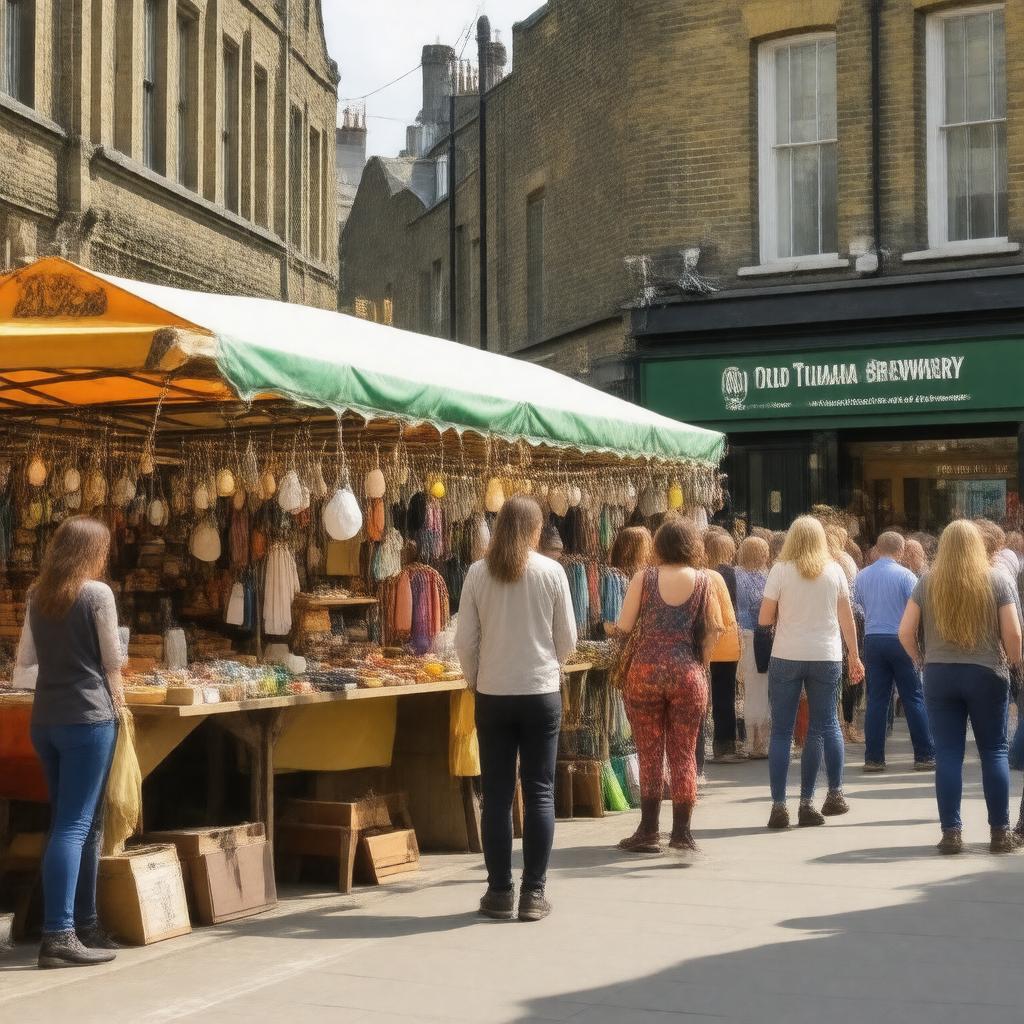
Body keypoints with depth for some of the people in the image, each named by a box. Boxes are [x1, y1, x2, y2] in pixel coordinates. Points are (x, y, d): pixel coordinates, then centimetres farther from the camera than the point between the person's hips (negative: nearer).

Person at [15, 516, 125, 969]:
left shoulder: (38, 595, 10)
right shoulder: (97, 593, -9)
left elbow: (25, 659, 18)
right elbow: (114, 660, -3)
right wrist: (116, 695, 15)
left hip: (46, 719, 7)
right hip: (88, 718, -7)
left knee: (73, 821, 15)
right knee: (75, 824, -9)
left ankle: (84, 924, 20)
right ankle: (58, 937, -14)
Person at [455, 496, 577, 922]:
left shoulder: (478, 573, -4)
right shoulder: (551, 572, -5)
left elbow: (465, 640, -2)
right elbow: (567, 639, 0)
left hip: (493, 695, 1)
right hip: (541, 692, -1)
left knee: (496, 794, 8)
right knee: (539, 793, 6)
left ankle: (499, 891, 11)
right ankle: (534, 894, 6)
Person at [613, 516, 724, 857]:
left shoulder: (644, 578, 0)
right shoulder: (705, 581, 2)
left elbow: (624, 626, -2)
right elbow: (713, 630, -1)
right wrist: (699, 663, 13)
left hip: (645, 671, 0)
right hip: (687, 673, 0)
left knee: (649, 755, 7)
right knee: (683, 755, 6)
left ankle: (649, 832, 10)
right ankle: (682, 834, 7)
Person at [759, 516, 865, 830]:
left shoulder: (781, 571, -4)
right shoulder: (834, 571, 2)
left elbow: (764, 619, -3)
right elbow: (847, 618, 6)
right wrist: (854, 656, 14)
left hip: (786, 657, -2)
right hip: (827, 657, 2)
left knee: (781, 731, 2)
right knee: (826, 726, 13)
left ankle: (779, 806, -1)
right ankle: (835, 793, 16)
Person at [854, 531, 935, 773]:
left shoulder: (862, 577, 5)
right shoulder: (905, 575, -8)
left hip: (872, 641, 4)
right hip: (900, 639, -4)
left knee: (876, 699, 7)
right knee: (913, 698, 3)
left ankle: (873, 758, 6)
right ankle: (924, 756, 5)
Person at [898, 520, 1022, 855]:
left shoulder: (928, 583, 0)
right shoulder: (996, 579, -3)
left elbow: (905, 632, -2)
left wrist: (921, 659, 14)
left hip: (939, 675, 1)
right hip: (987, 674, -1)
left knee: (948, 753, 4)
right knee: (994, 751, 8)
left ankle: (951, 832, 3)